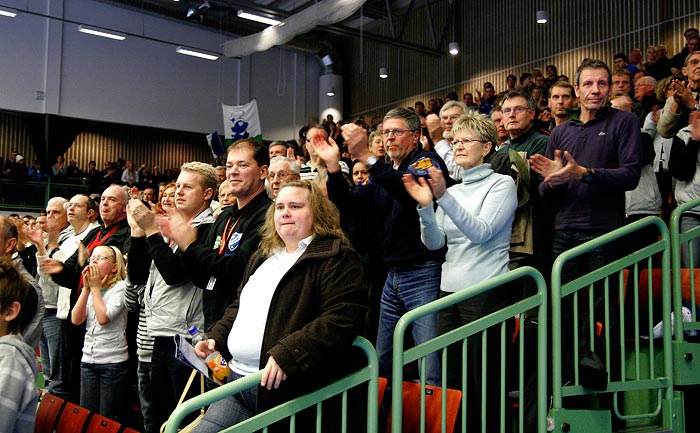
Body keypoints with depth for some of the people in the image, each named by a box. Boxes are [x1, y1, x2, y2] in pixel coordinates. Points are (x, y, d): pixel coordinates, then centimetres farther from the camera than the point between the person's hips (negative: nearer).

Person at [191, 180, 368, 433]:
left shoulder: (337, 258, -9)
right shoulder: (262, 257, 19)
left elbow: (342, 320, -21)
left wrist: (286, 354, -29)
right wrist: (216, 337, 11)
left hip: (284, 386, -7)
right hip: (237, 379, 8)